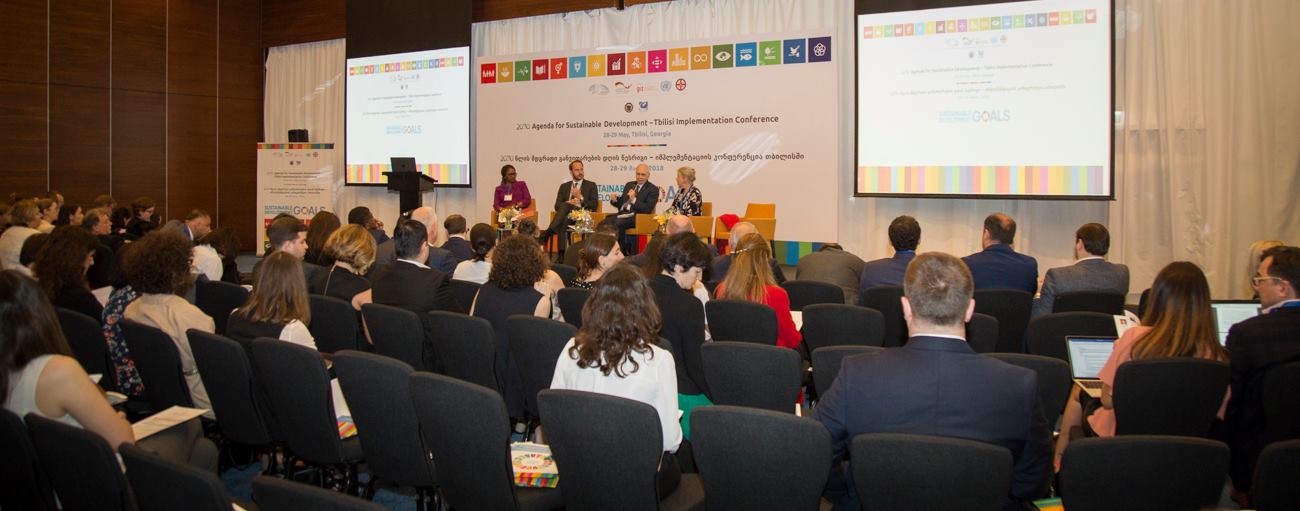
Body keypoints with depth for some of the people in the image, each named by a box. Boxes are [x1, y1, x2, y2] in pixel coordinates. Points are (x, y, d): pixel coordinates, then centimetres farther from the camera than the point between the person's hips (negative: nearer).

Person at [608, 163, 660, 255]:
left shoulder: (653, 189, 3)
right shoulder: (629, 185, 22)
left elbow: (647, 209, -8)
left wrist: (634, 200, -21)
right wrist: (614, 200, 0)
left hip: (636, 217, -6)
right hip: (623, 213, 6)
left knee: (618, 223, -33)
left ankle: (622, 250, -17)